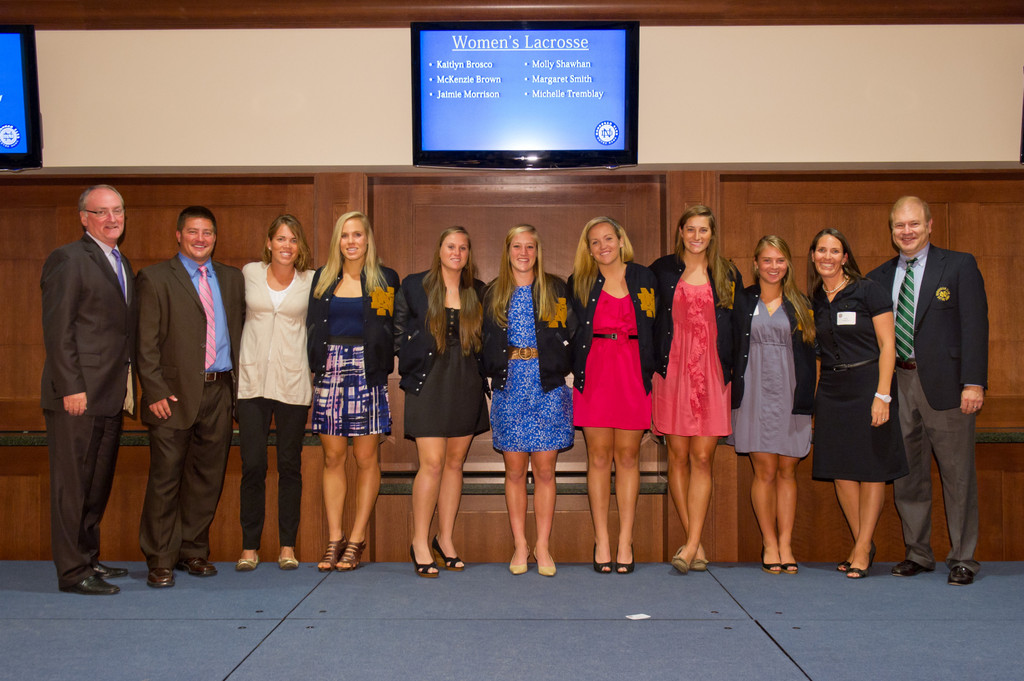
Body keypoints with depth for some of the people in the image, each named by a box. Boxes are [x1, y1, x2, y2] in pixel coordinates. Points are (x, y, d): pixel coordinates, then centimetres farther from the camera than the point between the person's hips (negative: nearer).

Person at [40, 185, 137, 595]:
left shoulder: (122, 264, 18)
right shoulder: (68, 259, -8)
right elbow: (57, 330, -13)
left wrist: (127, 387, 12)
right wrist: (71, 387, -18)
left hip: (110, 395, 8)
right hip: (78, 395, -8)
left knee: (98, 483, 15)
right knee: (72, 484, -1)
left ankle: (89, 559, 26)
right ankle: (72, 571, 6)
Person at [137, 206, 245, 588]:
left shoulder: (232, 279, 15)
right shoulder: (155, 278, 2)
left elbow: (240, 328, 16)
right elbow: (147, 343, -4)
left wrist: (236, 382, 6)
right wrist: (155, 392, -11)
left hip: (219, 391, 4)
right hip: (175, 394, -4)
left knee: (207, 477, 9)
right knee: (166, 477, -1)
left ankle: (193, 551, 21)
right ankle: (160, 561, 9)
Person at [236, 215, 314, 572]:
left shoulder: (311, 281, 2)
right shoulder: (249, 273, 4)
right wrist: (234, 365, 15)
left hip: (292, 381, 0)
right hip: (252, 378, 0)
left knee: (290, 465, 5)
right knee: (252, 465, -1)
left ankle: (287, 546, 16)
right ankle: (249, 546, 11)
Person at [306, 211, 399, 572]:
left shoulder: (385, 279, 5)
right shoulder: (323, 279, 12)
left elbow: (392, 332, 6)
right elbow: (313, 329, 14)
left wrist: (381, 370, -4)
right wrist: (316, 371, 5)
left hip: (367, 372, -2)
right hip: (330, 371, 3)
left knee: (366, 457, 0)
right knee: (333, 457, 4)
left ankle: (357, 539, 8)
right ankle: (334, 538, 10)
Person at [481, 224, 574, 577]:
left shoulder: (556, 290, 6)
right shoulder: (493, 294, 10)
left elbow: (571, 335, 3)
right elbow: (485, 342, 11)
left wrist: (562, 369, -7)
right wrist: (492, 371, 0)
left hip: (548, 389, -1)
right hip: (509, 389, 1)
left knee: (545, 470, 2)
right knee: (514, 470, 5)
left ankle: (542, 546, 11)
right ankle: (520, 545, 15)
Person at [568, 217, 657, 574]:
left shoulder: (644, 279, 8)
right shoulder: (579, 283, 7)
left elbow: (656, 330, 8)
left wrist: (651, 371, 0)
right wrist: (575, 372, -2)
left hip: (633, 372, 0)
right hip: (594, 373, 0)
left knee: (628, 456, 3)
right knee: (599, 457, 1)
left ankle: (625, 542, 9)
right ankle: (601, 541, 9)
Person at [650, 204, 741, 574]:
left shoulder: (728, 275, 10)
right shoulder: (662, 270, 8)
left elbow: (737, 327, 11)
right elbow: (650, 321, 8)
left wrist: (733, 371, 3)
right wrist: (651, 368, 2)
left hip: (712, 373, 0)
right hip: (672, 372, 0)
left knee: (703, 458, -5)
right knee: (678, 456, 2)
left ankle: (691, 544, -4)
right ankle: (696, 544, 11)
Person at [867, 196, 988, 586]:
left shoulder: (959, 266, 1)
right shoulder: (879, 277, 12)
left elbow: (975, 326, -5)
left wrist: (974, 382, -14)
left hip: (944, 382, -4)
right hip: (898, 382, 4)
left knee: (957, 473, 2)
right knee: (907, 474, 9)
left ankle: (962, 559, 13)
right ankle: (918, 554, 21)